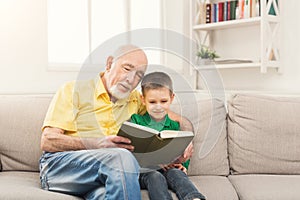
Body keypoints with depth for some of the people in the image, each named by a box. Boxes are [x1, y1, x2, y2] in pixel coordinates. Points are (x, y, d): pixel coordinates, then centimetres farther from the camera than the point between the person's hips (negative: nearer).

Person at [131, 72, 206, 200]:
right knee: (155, 177, -33)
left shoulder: (174, 125, 16)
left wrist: (183, 165, -7)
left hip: (168, 169, 1)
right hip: (143, 171, -1)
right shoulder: (136, 121, 9)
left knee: (176, 173, -31)